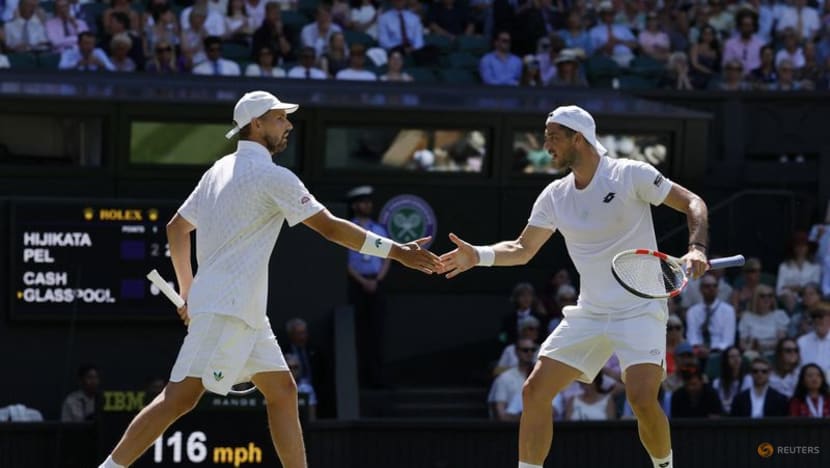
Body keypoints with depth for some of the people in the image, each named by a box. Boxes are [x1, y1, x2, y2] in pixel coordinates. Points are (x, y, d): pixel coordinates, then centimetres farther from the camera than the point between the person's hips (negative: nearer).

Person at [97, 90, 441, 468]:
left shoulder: (220, 170, 16)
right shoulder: (273, 177, -11)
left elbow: (176, 228, 22)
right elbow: (330, 228, -14)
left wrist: (188, 291, 27)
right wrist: (398, 252, -12)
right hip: (225, 309, -10)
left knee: (282, 390, 9)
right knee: (181, 397, -14)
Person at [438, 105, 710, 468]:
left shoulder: (630, 175, -10)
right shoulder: (555, 195, 6)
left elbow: (692, 203, -7)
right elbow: (522, 250, 11)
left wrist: (697, 248, -25)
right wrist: (479, 255, -7)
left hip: (639, 310, -6)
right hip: (589, 313, 6)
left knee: (642, 397, -25)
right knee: (535, 391, -3)